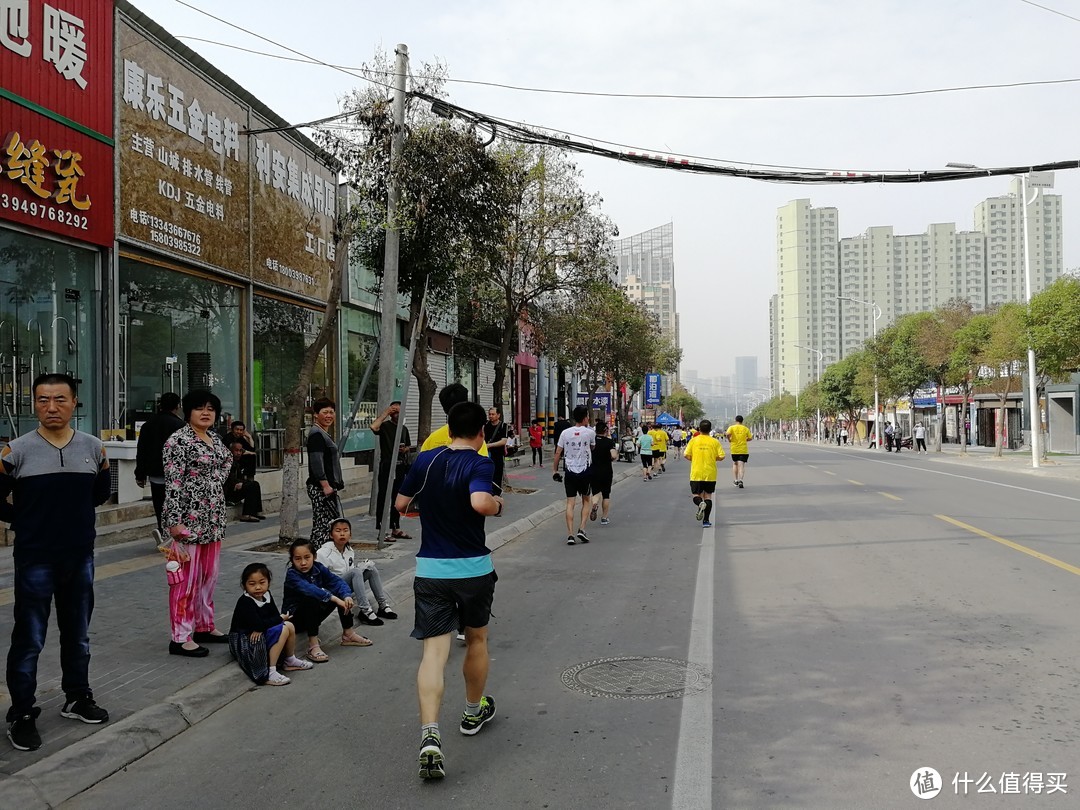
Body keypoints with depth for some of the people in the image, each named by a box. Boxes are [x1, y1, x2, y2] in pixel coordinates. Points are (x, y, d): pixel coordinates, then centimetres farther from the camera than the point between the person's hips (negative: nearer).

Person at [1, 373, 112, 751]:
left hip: (81, 557, 3)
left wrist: (72, 513, 8)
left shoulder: (94, 447, 0)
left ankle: (77, 698, 33)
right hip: (35, 560, -3)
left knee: (77, 635, 17)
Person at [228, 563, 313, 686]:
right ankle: (269, 673, -27)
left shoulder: (266, 595, 2)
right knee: (283, 630, -22)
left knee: (289, 626, 0)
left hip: (259, 634, 8)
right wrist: (281, 618, -13)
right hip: (244, 640, -8)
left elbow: (275, 616, -1)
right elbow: (258, 624, -28)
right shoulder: (245, 602, -22)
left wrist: (261, 628, -22)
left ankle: (290, 661, 21)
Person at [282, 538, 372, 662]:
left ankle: (348, 634, 2)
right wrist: (333, 598, -46)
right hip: (294, 618, -6)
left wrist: (347, 596, -34)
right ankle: (313, 646, -33)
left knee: (341, 595, -6)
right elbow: (307, 589, -40)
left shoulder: (318, 568, -5)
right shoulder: (291, 574, -23)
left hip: (313, 615, 7)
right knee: (312, 600, -34)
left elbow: (336, 582, -13)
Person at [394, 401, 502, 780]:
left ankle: (430, 736, -18)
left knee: (433, 652, -2)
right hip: (474, 568, -2)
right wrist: (498, 504, -10)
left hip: (430, 570, 2)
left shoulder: (425, 460, 1)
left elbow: (400, 503, 10)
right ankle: (473, 712, 40)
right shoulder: (480, 464, -13)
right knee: (476, 639, 22)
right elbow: (480, 503, -31)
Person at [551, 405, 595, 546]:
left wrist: (555, 470, 9)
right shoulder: (590, 432, -5)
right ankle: (581, 529, 4)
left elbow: (558, 453, 1)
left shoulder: (565, 433, 0)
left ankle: (570, 534, -4)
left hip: (570, 472, 1)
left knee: (570, 503, 2)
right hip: (585, 472, -1)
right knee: (585, 500, 16)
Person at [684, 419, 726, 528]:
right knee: (708, 495, 11)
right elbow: (721, 456, -5)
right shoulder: (715, 442, -2)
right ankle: (706, 521, 5)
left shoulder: (693, 440, -2)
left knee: (696, 495, 10)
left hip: (696, 473, -1)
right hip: (710, 474, 1)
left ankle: (700, 504, -26)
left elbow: (686, 455, -5)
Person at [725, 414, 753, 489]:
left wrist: (729, 440, -2)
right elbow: (750, 438, 3)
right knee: (741, 465, -3)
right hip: (743, 450, 0)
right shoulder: (746, 428, 2)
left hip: (734, 449, 1)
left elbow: (728, 434, -20)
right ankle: (740, 480, -21)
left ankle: (736, 480, 19)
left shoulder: (732, 428, -2)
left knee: (735, 464, 20)